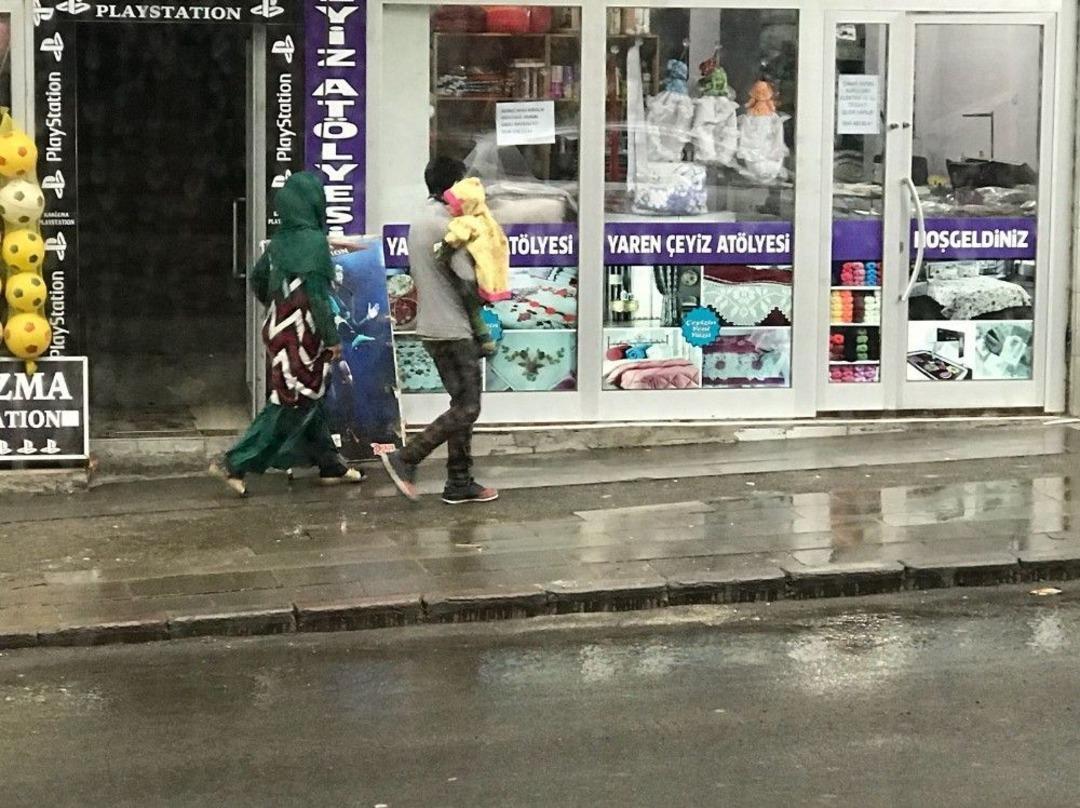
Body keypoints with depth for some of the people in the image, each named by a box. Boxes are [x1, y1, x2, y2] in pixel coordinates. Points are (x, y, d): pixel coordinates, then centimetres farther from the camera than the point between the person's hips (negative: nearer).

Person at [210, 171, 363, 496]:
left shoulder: (280, 240, 6)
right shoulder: (313, 241, -17)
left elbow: (257, 280, 15)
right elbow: (317, 295, -21)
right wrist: (333, 338, -16)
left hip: (281, 329, 9)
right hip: (303, 335, -9)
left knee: (308, 399, 16)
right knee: (291, 405, -2)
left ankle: (331, 466, 26)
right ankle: (236, 464, -3)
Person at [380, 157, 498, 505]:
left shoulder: (419, 221, 14)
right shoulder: (446, 225, -16)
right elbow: (468, 279, -19)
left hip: (431, 327, 10)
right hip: (454, 328, -10)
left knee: (462, 403, 12)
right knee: (467, 408, -7)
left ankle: (460, 483, 11)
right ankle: (406, 459, -10)